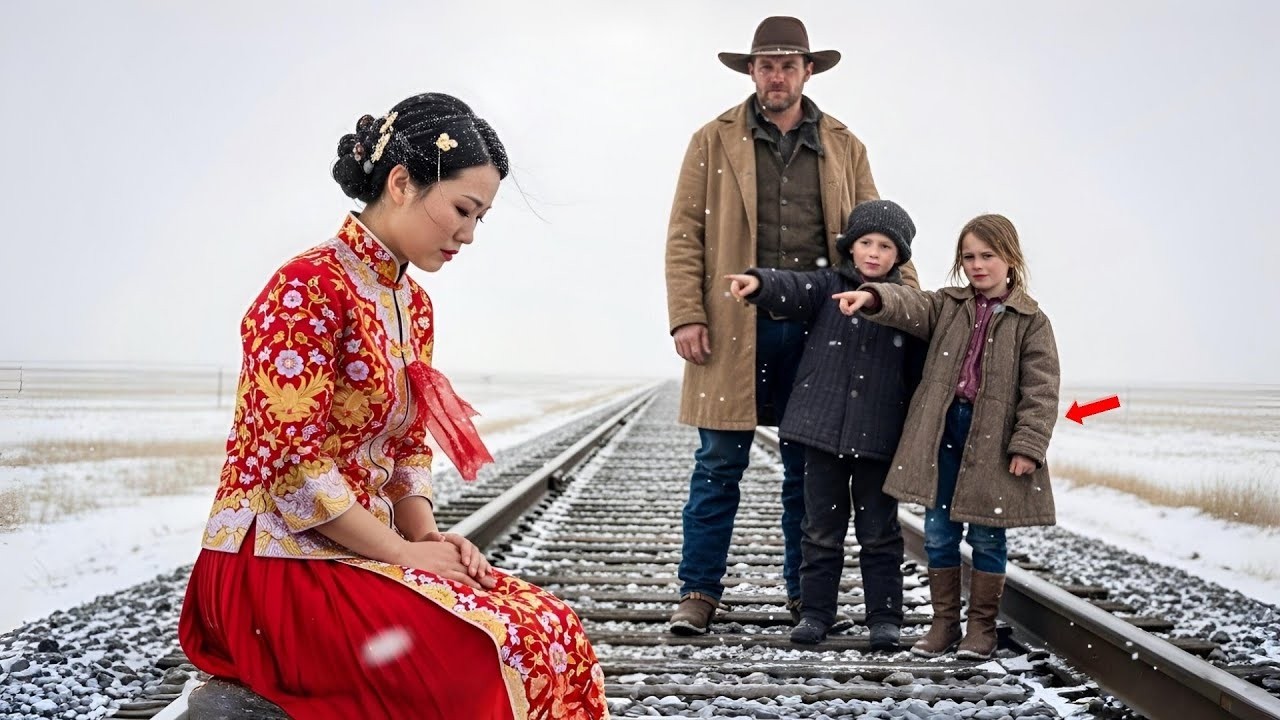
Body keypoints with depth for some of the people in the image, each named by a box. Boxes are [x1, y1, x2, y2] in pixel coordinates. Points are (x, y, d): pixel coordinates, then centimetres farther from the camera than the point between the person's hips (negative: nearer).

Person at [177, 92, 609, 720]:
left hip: (366, 551, 8)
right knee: (502, 653, -24)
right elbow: (292, 467, -20)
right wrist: (407, 552, -15)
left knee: (554, 630, -7)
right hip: (280, 561, -8)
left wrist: (429, 538, -1)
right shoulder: (308, 289, -16)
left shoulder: (414, 304, 12)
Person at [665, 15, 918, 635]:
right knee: (719, 464, 1)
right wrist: (686, 316, -9)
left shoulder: (843, 148, 12)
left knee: (808, 468, 9)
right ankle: (699, 591, 11)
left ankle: (805, 592, 21)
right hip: (736, 327, -2)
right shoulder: (714, 142, 6)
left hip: (817, 327, 2)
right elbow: (685, 236, 1)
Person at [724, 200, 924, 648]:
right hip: (823, 431, 1)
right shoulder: (828, 286, 4)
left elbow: (919, 376, 5)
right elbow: (793, 289, -17)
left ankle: (885, 618, 18)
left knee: (880, 534, 8)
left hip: (879, 439, 0)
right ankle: (815, 613, 20)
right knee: (822, 531, 10)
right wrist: (759, 283, -39)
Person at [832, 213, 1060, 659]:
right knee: (939, 533, 9)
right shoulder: (948, 305, 8)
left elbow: (1041, 389, -6)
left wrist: (1028, 445, -13)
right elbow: (910, 307, -11)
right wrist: (873, 298, -32)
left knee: (987, 536, 7)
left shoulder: (1030, 320, -2)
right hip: (943, 431, 3)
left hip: (993, 438, -3)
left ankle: (982, 626, 21)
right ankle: (944, 622, 21)